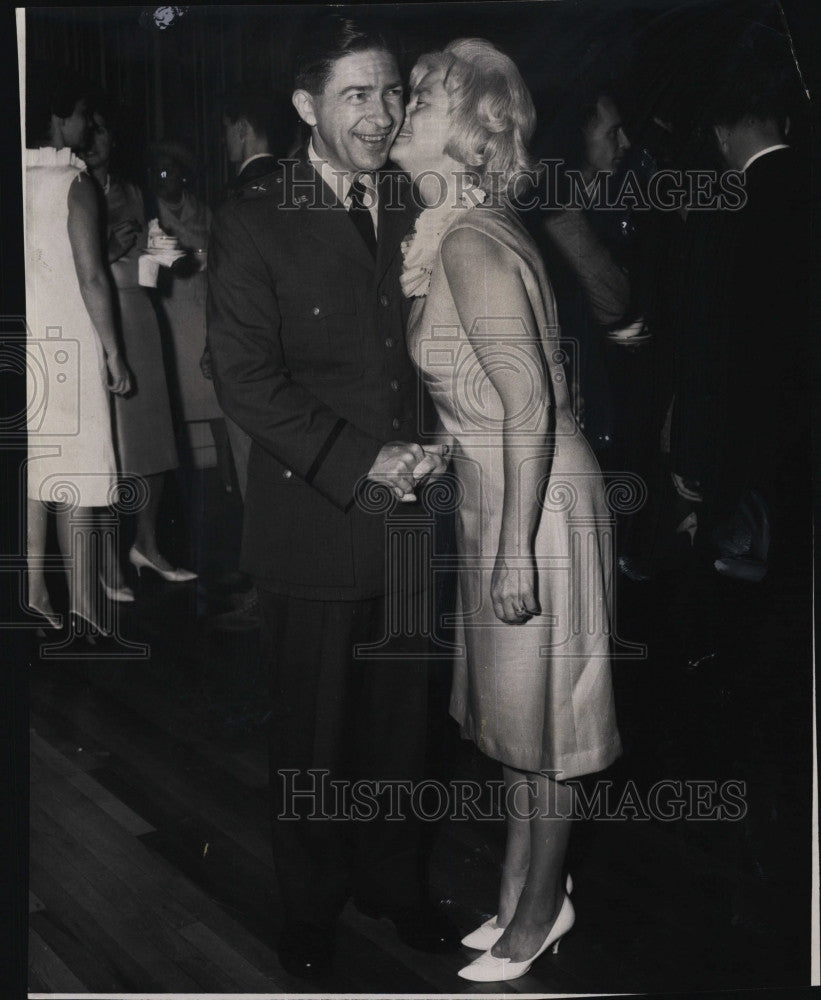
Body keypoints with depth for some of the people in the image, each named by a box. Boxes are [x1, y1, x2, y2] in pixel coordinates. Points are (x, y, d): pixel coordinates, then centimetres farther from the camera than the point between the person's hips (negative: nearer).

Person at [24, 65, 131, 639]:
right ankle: (82, 610, 1)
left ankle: (36, 591, 18)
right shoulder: (73, 182, -9)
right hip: (67, 343, -6)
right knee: (75, 477, -2)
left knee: (32, 469, 11)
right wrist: (114, 353, -8)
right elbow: (92, 277, -13)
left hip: (24, 346, 6)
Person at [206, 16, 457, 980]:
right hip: (311, 524, -4)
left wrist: (430, 447, -6)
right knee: (313, 730, 12)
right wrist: (362, 461, -17)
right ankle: (311, 908, 34)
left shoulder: (414, 216, 8)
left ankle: (392, 882, 38)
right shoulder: (254, 226, -6)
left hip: (406, 515, 4)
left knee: (399, 718, 16)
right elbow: (244, 376, -12)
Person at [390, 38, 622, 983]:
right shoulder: (456, 231, 8)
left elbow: (529, 403, -24)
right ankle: (521, 892, 36)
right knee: (513, 705, 19)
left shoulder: (470, 246, -21)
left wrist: (515, 548, -23)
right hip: (492, 494, 10)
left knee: (535, 717, 6)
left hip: (537, 500, -10)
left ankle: (537, 913, 26)